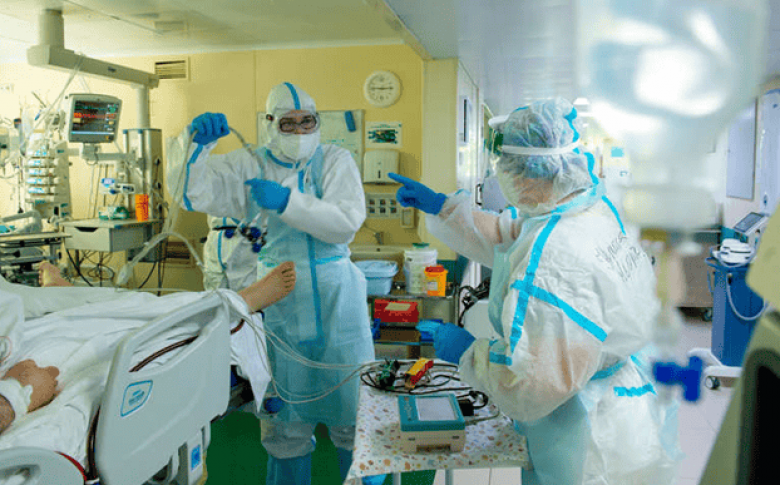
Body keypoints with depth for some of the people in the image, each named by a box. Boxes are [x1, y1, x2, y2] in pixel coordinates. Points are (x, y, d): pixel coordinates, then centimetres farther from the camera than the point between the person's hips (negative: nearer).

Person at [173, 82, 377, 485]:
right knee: (286, 418, 13)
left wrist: (287, 202, -23)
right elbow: (191, 194, -1)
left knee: (352, 407, 8)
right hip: (279, 305, 1)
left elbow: (347, 222, -13)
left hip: (337, 303, -1)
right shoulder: (248, 168, 7)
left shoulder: (335, 161, 2)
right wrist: (197, 143, -17)